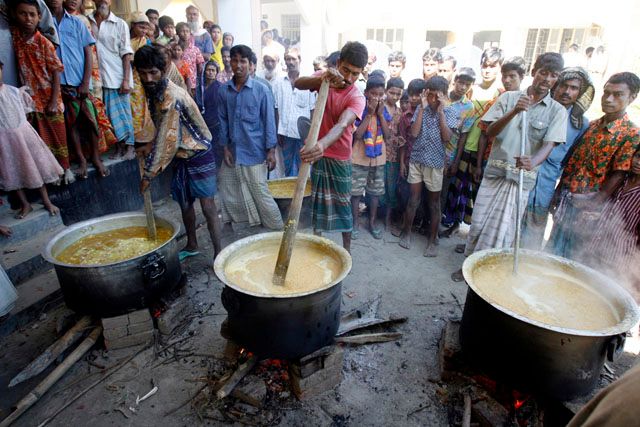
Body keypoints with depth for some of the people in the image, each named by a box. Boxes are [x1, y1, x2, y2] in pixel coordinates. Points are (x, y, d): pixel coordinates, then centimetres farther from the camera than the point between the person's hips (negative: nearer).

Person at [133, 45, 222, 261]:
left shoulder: (172, 96, -25)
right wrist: (150, 146, 0)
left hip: (199, 155, -9)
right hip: (181, 156, 9)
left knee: (207, 206, -6)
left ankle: (218, 253, 3)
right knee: (185, 203, 16)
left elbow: (169, 140, -27)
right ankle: (191, 245, 32)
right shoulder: (153, 92, 3)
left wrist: (149, 173, -23)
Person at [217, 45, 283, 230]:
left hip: (255, 152, -4)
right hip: (233, 151, 5)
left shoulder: (261, 90, -7)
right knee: (228, 190, 13)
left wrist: (271, 150, -10)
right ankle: (233, 222, 34)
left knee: (260, 192, -1)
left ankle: (277, 229, 14)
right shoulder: (224, 90, 4)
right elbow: (223, 120, 8)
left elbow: (269, 121, -6)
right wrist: (225, 147, 3)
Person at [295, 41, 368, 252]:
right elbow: (298, 84, -25)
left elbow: (342, 125, -36)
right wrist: (322, 78, -46)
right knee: (317, 200, 14)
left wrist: (323, 144, -56)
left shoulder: (357, 98, -17)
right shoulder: (324, 78, -6)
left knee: (343, 203, 6)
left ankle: (347, 248, 21)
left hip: (340, 157, -3)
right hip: (317, 151, 3)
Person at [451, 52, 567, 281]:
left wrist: (532, 162, -33)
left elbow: (548, 145, -11)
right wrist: (514, 112, -20)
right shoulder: (509, 97, 3)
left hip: (522, 177, -1)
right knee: (479, 221, 7)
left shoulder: (557, 111, 1)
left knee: (502, 228, -2)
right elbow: (490, 132, -4)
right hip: (495, 170, 1)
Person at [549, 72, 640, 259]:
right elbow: (571, 161, 11)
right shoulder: (592, 125, 9)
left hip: (585, 205, -5)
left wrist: (593, 206, -16)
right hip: (564, 199, 6)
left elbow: (618, 176, -13)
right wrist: (558, 194, 9)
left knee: (566, 257, 3)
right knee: (553, 247, 15)